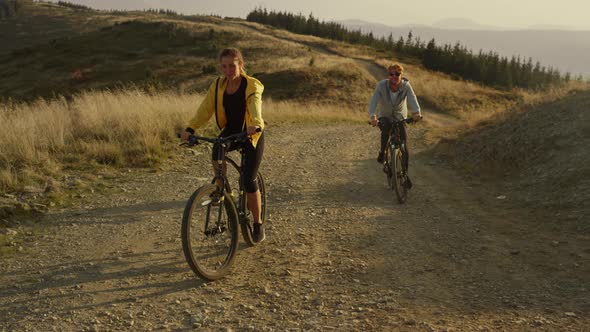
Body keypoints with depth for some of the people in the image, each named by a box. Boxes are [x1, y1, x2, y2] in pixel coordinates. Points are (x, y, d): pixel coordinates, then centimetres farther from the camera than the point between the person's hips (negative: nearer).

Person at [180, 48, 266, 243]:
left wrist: (254, 125, -58)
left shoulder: (252, 86, -17)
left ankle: (258, 224, 12)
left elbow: (255, 107, -36)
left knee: (249, 181, -6)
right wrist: (190, 129, -30)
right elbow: (205, 109, -14)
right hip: (231, 130, 3)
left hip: (251, 134, -3)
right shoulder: (218, 85, -4)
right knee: (217, 154, -31)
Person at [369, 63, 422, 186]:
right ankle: (382, 152, -11)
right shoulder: (381, 85, -19)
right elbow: (373, 101, -31)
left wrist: (416, 112, -56)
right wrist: (373, 116, -51)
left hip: (400, 118, 1)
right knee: (386, 129, -37)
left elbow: (412, 99, -35)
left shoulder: (406, 86, -18)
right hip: (385, 117, -1)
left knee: (404, 147, -5)